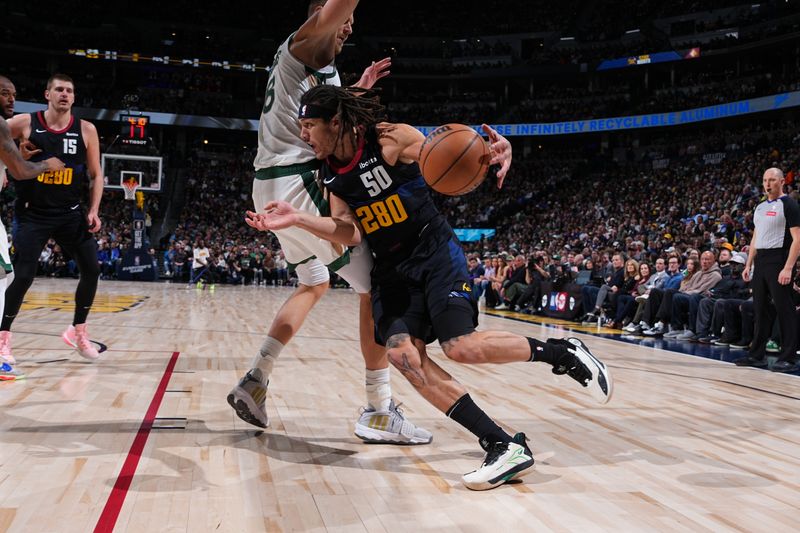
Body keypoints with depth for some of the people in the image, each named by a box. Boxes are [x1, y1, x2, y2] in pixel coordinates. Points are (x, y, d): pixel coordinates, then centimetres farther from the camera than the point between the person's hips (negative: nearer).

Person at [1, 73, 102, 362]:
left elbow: (96, 175, 5)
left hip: (71, 213, 3)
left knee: (92, 270, -3)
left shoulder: (86, 130, 1)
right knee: (23, 276, -7)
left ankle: (77, 332, 16)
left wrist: (93, 211, -4)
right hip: (34, 213, -2)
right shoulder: (25, 123, -4)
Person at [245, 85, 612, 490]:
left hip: (435, 253, -5)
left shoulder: (392, 140, -11)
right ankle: (504, 446, -14)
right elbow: (350, 234, 2)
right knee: (401, 352, -17)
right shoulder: (330, 173, 5)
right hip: (392, 267, 6)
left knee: (461, 346, -22)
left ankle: (562, 352, 5)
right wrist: (298, 220, -10)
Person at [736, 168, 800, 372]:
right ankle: (757, 355, 16)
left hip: (778, 261, -8)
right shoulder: (760, 207, 16)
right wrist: (748, 265, 14)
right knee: (761, 308, 10)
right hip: (760, 261, 8)